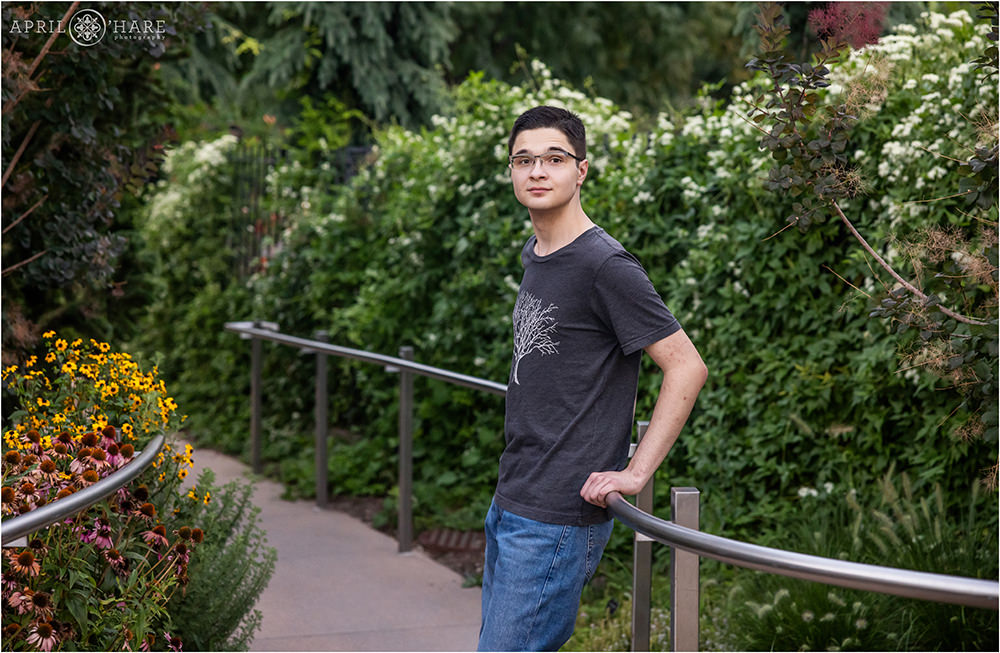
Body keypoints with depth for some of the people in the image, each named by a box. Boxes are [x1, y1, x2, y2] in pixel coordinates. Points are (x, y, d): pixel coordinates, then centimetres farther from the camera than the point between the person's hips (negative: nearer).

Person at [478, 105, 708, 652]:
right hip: (510, 504, 9)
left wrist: (635, 472, -19)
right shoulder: (534, 256, 12)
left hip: (557, 521, -9)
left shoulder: (604, 266, -15)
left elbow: (686, 366, -17)